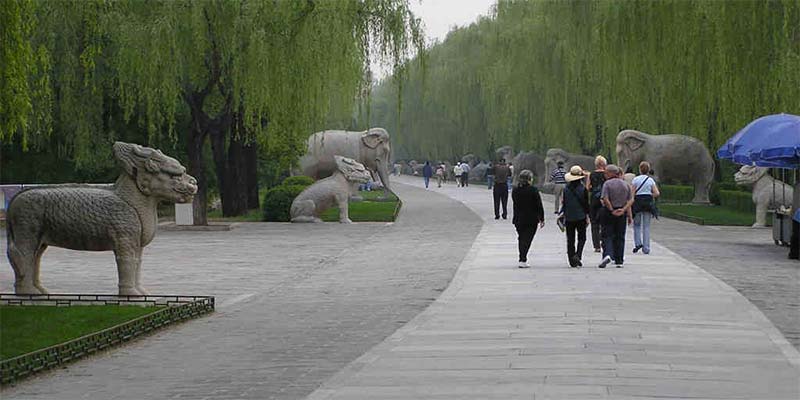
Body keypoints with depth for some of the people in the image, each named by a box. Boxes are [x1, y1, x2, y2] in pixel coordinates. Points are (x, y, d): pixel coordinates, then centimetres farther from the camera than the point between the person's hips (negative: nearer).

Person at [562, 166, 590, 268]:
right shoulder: (583, 188, -8)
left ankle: (572, 261, 7)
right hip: (581, 217, -2)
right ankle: (577, 255, -13)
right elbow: (586, 203, -6)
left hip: (569, 217, 2)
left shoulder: (566, 188, 0)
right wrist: (587, 216, 2)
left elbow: (564, 203, 4)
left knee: (570, 239, 7)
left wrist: (564, 216, 11)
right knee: (582, 238, 9)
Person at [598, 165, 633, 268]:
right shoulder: (626, 185, 8)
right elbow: (631, 200, 2)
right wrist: (623, 209, -5)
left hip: (608, 213, -4)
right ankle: (619, 260, 11)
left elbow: (605, 199, -17)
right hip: (622, 214, 4)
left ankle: (607, 254, -22)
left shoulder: (607, 184, -8)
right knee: (620, 237, 10)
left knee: (607, 235, 0)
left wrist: (611, 210, -11)